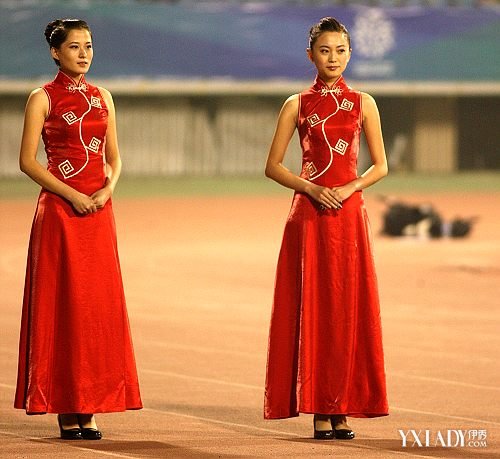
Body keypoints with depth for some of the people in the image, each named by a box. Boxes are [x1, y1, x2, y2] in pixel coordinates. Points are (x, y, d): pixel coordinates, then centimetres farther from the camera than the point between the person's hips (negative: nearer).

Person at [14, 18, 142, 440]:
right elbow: (28, 160, -7)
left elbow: (114, 156, 15)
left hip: (99, 212, 5)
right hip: (60, 210, -5)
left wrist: (108, 188, -6)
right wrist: (72, 196, -15)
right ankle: (66, 410, -1)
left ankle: (90, 408, 6)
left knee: (99, 305, 2)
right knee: (62, 304, -4)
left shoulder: (102, 98, 13)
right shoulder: (43, 99, -1)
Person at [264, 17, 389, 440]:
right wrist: (311, 188, -11)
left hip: (349, 213, 1)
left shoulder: (363, 104, 8)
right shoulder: (297, 105, 5)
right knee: (311, 307, -3)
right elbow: (273, 166, 4)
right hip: (309, 214, -1)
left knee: (349, 308, -2)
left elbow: (380, 166, 8)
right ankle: (318, 410, 0)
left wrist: (349, 188, -10)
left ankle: (342, 408, 3)